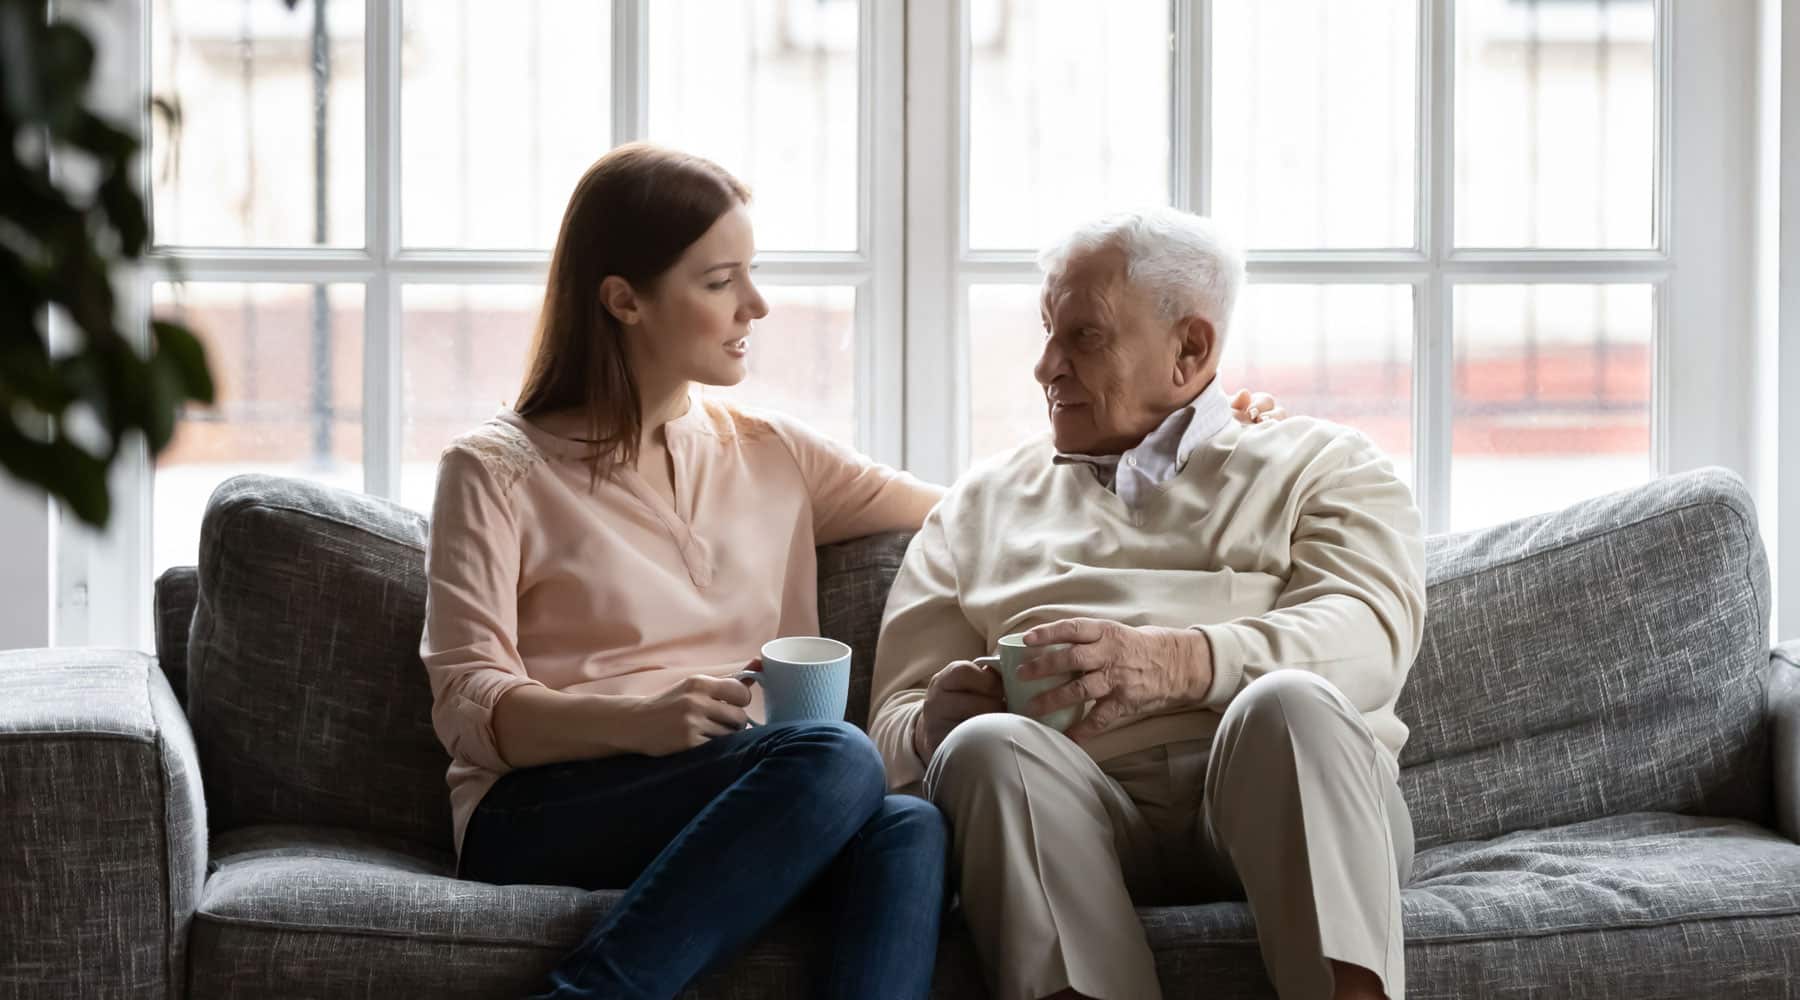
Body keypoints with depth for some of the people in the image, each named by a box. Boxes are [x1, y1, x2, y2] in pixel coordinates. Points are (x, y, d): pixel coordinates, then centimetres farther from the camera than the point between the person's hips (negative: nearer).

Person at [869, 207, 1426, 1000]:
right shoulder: (981, 505, 26)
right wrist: (935, 725, -10)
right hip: (1079, 816, 2)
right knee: (987, 745, -31)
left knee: (1289, 703, -33)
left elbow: (1369, 636, -4)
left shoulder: (1322, 466, 18)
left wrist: (1180, 663, -23)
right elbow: (896, 723, 17)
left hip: (1270, 802, -1)